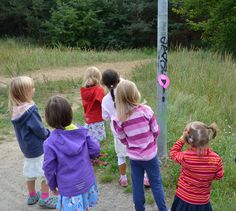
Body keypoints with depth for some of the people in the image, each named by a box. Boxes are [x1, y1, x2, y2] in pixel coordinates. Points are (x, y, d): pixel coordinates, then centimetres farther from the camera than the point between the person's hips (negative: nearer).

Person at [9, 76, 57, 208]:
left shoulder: (16, 110, -3)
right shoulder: (30, 110, -27)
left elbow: (24, 128, 6)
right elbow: (39, 129, -23)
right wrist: (48, 134, -3)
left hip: (26, 146, 8)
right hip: (38, 147, -8)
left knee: (30, 171, 21)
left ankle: (32, 196, 37)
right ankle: (44, 198, 18)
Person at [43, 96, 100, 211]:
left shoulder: (50, 142, -18)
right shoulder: (82, 132, -8)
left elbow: (49, 168, -11)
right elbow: (95, 150, -4)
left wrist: (52, 185, 7)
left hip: (69, 188, -3)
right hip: (87, 182, 4)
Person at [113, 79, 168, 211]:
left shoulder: (119, 119, -15)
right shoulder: (146, 110, -18)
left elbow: (123, 140, -3)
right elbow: (156, 131, -7)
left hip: (134, 157, 1)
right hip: (150, 154, -1)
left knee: (137, 185, 17)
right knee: (156, 183, 16)